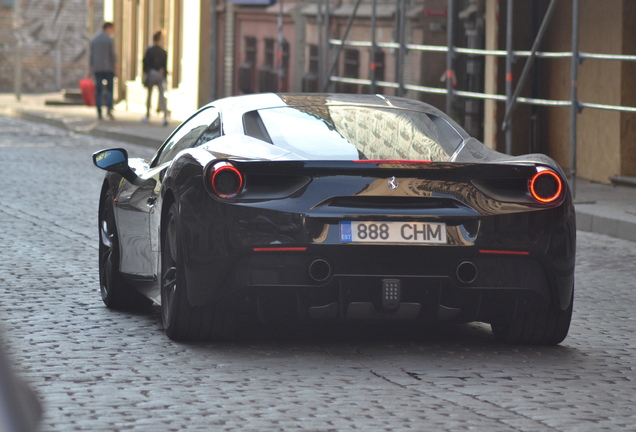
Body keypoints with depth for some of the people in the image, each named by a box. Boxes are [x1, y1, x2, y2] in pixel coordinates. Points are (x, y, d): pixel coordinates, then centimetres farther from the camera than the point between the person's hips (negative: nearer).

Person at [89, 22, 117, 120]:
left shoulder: (94, 40, 11)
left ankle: (99, 113, -1)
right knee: (109, 90, 3)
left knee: (98, 91, 4)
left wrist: (91, 68, 13)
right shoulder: (109, 39, -4)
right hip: (108, 68, -4)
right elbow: (112, 54, -9)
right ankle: (109, 109, -15)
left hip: (97, 68, 4)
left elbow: (91, 56, 11)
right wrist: (116, 67, -5)